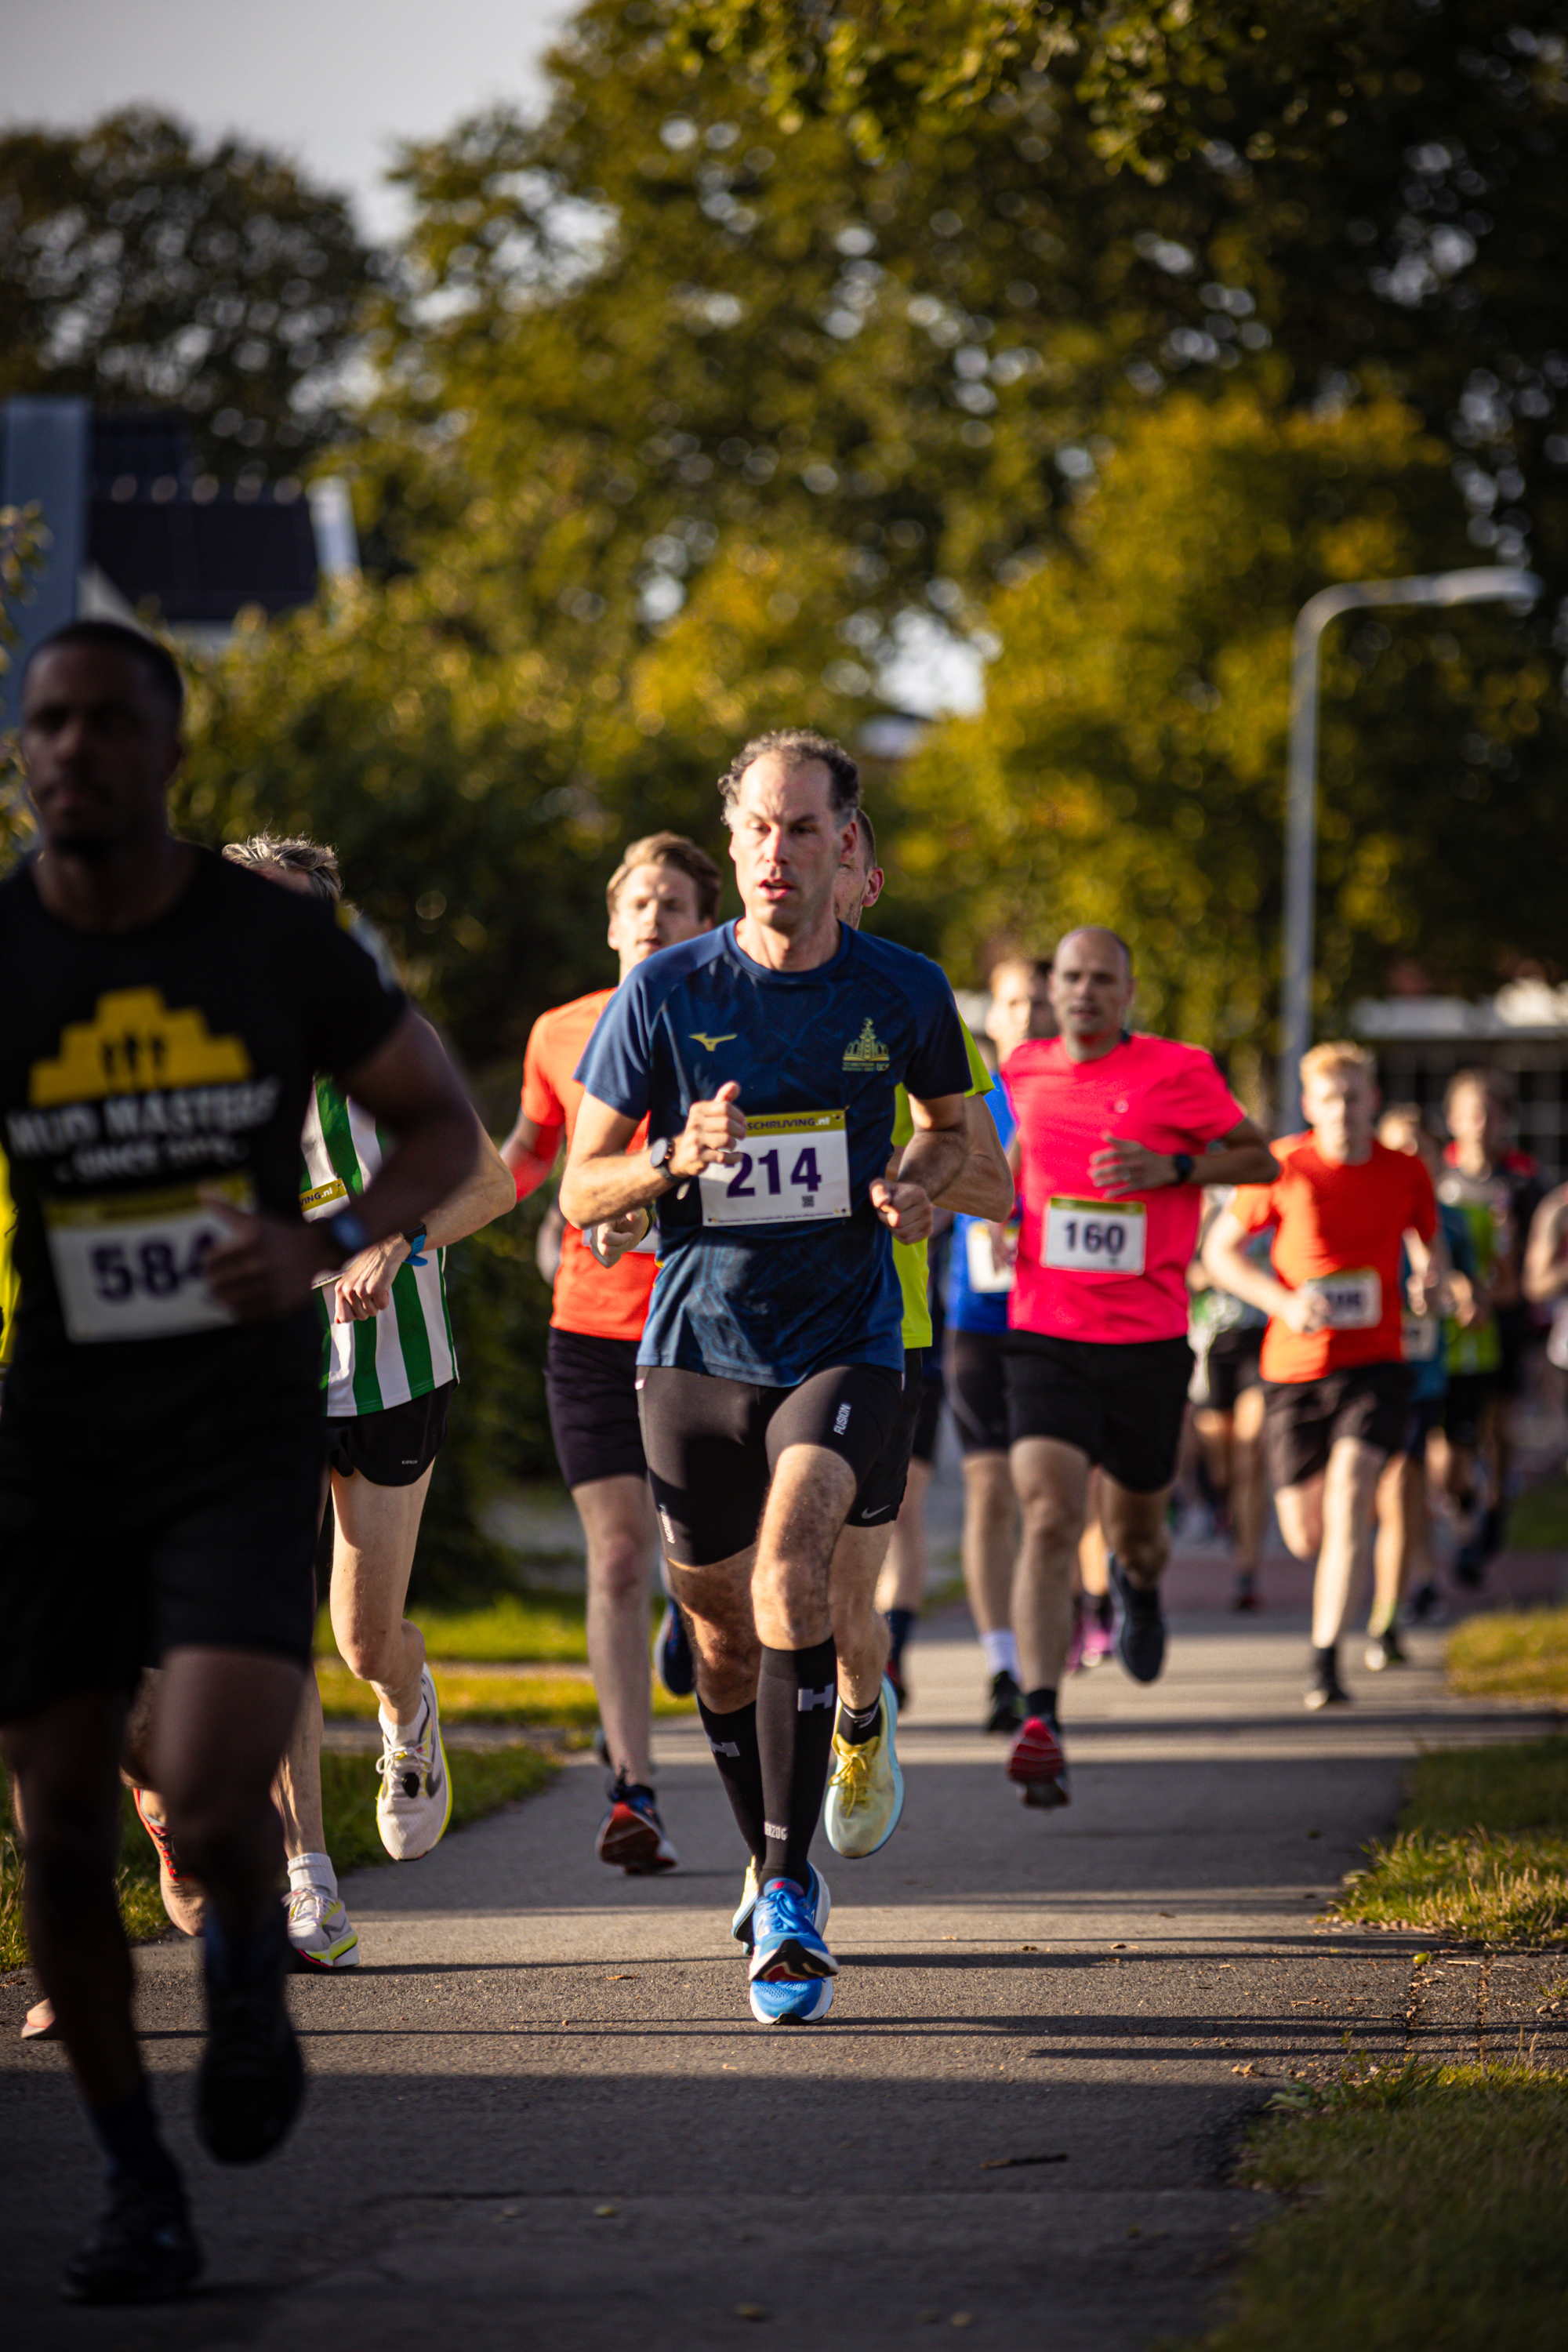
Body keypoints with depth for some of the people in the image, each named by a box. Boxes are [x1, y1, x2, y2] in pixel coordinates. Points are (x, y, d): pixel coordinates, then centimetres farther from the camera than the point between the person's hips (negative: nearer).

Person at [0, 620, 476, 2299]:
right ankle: (138, 2192, 21)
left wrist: (326, 1245, -13)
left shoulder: (278, 943, -5)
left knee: (209, 1803, -19)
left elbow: (442, 1126, 6)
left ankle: (249, 1965, 19)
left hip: (245, 1441, -1)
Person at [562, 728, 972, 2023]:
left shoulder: (903, 991, -1)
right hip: (696, 1348, 2)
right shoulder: (665, 991, -4)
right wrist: (675, 1160, -20)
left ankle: (790, 1899, -21)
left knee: (789, 1571, -25)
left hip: (844, 1344, -2)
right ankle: (775, 1865, 37)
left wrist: (918, 1185, -3)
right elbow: (580, 1192, 1)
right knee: (725, 1634, 10)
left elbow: (951, 1122, 19)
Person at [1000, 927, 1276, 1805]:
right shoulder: (1027, 1071, 6)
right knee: (1050, 1519, -18)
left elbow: (1262, 1158, 3)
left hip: (1148, 1344, 0)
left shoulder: (1176, 1073, -4)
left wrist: (1171, 1167, -12)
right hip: (1047, 1338, 1)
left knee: (1136, 1533, 14)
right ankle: (1042, 1727, -24)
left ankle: (1141, 1584, 55)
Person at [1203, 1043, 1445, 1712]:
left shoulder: (1405, 1173, 3)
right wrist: (1284, 1302, -13)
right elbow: (1219, 1250, 2)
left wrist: (1431, 1283, -4)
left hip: (1374, 1362, 0)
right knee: (1303, 1536, 6)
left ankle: (1325, 1661, -20)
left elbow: (1430, 1244, 21)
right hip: (1294, 1366, 0)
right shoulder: (1284, 1168, -3)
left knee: (1347, 1498, -22)